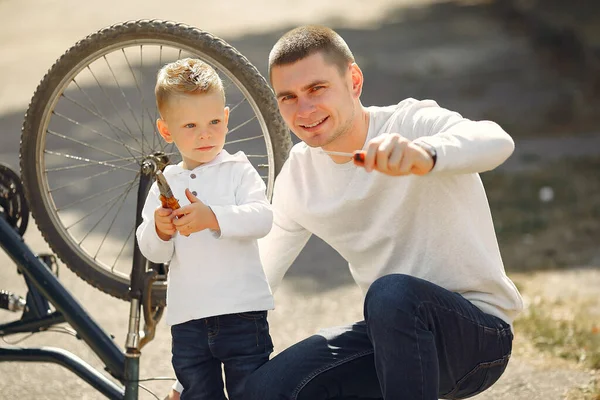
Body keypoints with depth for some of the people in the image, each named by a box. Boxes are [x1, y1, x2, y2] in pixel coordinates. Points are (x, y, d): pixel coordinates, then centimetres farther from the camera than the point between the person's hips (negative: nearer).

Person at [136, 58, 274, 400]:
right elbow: (151, 251, 7)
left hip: (242, 311, -4)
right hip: (188, 319, 4)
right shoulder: (165, 185, 11)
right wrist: (159, 231, -16)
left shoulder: (238, 171, 1)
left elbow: (262, 218, -15)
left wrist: (211, 218, -29)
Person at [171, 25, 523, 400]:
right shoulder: (298, 177, 2)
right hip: (393, 329, 6)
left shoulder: (412, 123, -16)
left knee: (393, 292, -37)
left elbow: (497, 142, -39)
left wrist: (425, 154, -62)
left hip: (479, 332, -5)